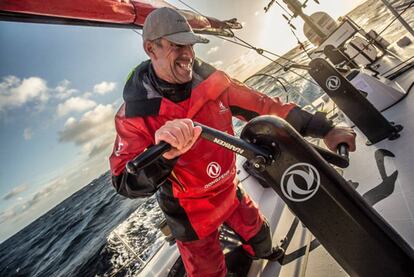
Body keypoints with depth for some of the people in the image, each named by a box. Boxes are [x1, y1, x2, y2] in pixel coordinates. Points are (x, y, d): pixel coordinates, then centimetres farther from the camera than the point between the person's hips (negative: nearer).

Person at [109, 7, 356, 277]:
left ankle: (264, 253, 68)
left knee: (257, 229, 30)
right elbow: (126, 183, -31)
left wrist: (324, 130, -16)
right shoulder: (134, 113, -24)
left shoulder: (210, 81, -15)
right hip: (192, 213, -4)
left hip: (229, 189, 5)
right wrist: (163, 155, -53)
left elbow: (263, 106, -14)